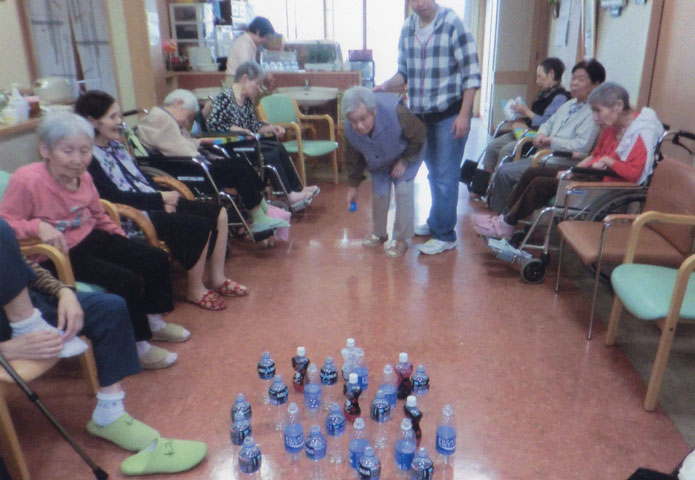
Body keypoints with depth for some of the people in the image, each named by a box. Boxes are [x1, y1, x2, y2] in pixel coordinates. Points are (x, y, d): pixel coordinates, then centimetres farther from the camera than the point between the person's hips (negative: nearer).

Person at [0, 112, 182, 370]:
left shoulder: (83, 177, -1)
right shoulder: (27, 180, -22)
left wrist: (123, 240, 9)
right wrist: (38, 226, -35)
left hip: (92, 239, 8)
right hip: (61, 254, -8)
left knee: (157, 259, 4)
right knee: (126, 280, -24)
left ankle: (153, 321, 25)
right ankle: (137, 345, -2)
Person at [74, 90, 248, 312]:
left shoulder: (115, 145, 14)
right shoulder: (88, 158, -14)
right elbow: (114, 197, -21)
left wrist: (163, 198, -1)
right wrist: (160, 198, -16)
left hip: (153, 204, 10)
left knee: (219, 213, 0)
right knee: (202, 226, -23)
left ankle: (217, 279, 9)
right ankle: (195, 290, -4)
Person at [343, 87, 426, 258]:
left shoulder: (395, 112, -43)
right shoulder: (350, 130, -27)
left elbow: (419, 135, -23)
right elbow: (354, 159, -5)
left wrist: (405, 161, -21)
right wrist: (353, 185, 3)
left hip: (407, 155, -3)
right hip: (378, 163, 3)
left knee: (403, 190, -13)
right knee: (379, 193, 2)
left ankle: (401, 239, 1)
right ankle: (379, 233, 27)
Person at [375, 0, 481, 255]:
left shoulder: (453, 24, -11)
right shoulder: (407, 28, 5)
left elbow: (471, 74, -11)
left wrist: (463, 115, -16)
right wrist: (386, 85, -6)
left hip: (450, 114, -5)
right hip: (421, 115, 6)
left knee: (445, 177, -1)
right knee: (433, 173, 17)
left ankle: (445, 235, 9)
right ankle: (435, 223, 33)